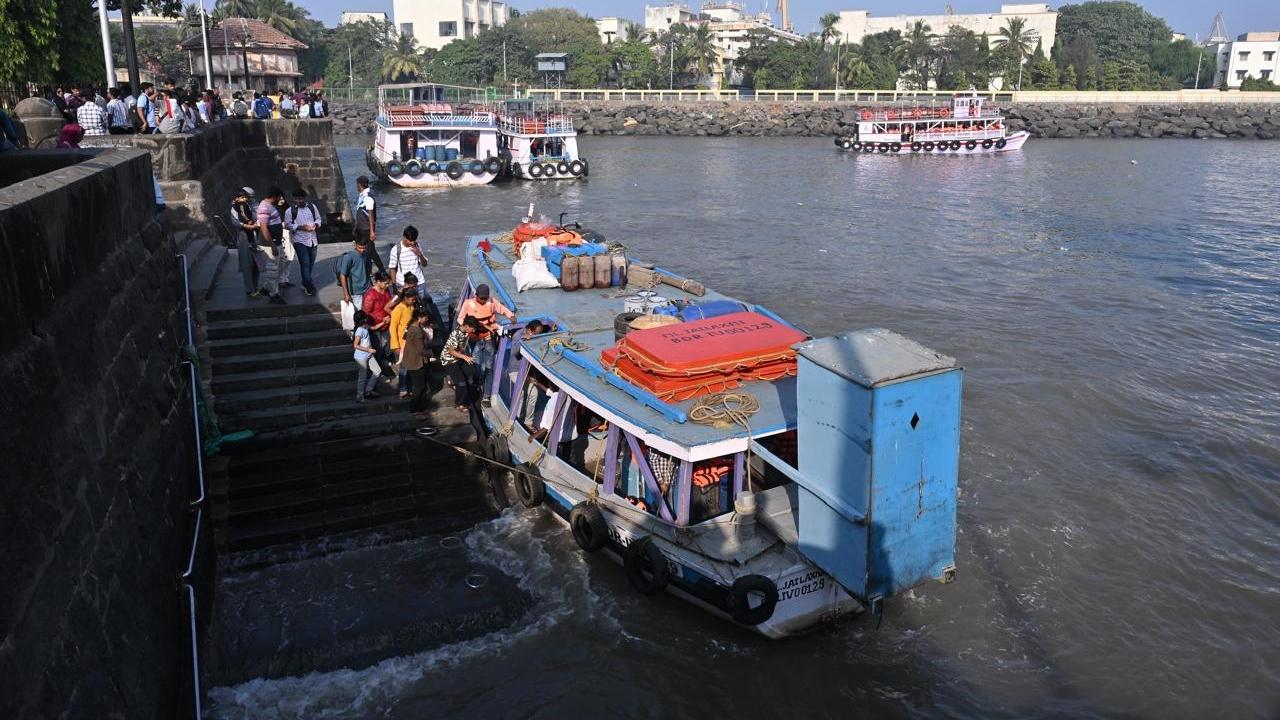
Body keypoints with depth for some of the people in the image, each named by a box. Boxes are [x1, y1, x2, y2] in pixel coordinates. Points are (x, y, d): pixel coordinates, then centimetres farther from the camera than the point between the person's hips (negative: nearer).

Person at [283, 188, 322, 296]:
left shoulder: (312, 207, 7)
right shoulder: (290, 211, -4)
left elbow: (318, 219, 16)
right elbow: (288, 225, -5)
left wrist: (316, 225, -6)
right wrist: (301, 227, -17)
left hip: (313, 239, 5)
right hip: (300, 241, -4)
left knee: (311, 263, 10)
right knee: (305, 263, -9)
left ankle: (305, 283, 27)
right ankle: (309, 286, -4)